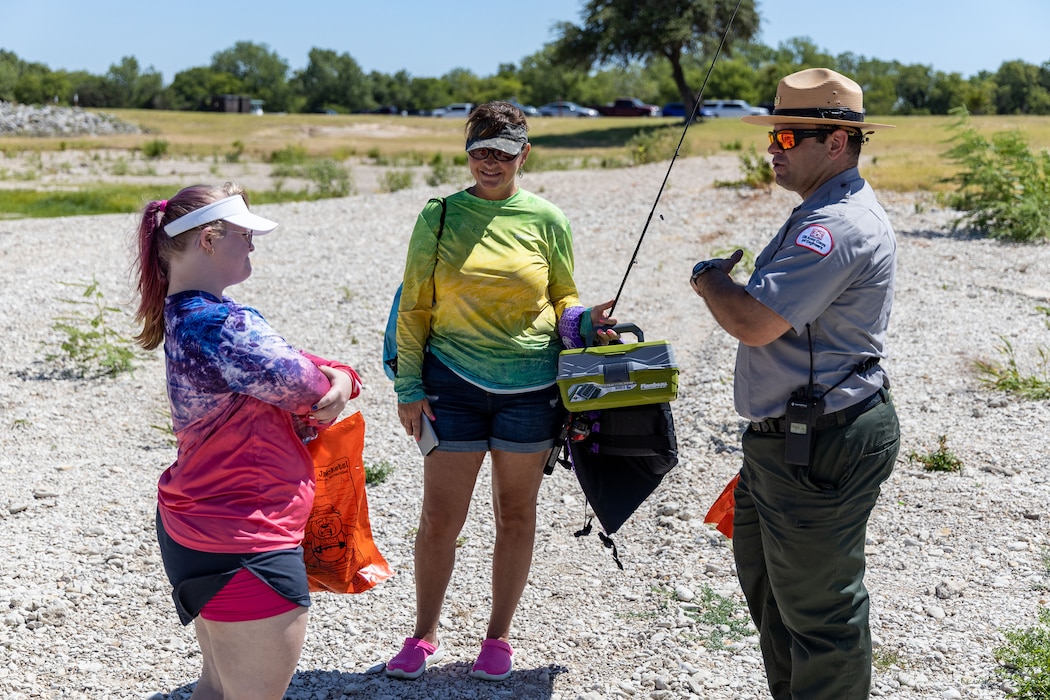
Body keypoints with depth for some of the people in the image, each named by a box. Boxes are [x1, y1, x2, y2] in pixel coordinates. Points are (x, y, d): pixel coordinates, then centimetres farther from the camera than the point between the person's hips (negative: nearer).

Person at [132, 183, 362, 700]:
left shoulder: (182, 314, 8)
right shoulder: (224, 325, -24)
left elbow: (277, 361, 8)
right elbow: (305, 386, -17)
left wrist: (335, 379, -12)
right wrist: (339, 379, 7)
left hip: (191, 527, 10)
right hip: (243, 545, -10)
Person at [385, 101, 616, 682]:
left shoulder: (546, 221, 2)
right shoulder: (439, 217, 1)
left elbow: (562, 299, 11)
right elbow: (414, 307, 3)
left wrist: (583, 322, -11)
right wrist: (409, 386, -1)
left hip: (530, 387, 1)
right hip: (454, 383, -1)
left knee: (515, 514, 10)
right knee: (439, 519, 3)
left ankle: (499, 636, 27)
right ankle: (423, 637, 23)